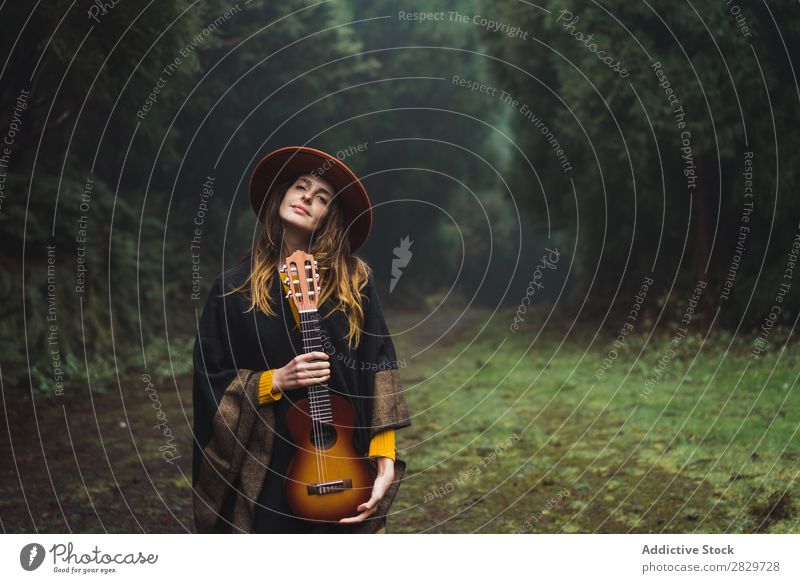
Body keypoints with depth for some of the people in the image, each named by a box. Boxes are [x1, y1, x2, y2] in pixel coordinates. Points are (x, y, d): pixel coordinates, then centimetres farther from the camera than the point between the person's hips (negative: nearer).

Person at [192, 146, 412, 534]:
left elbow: (379, 374, -2)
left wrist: (385, 461, -9)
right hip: (265, 470, 0)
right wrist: (275, 381, -14)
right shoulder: (234, 287, 0)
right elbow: (209, 381, 1)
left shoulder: (354, 280, 1)